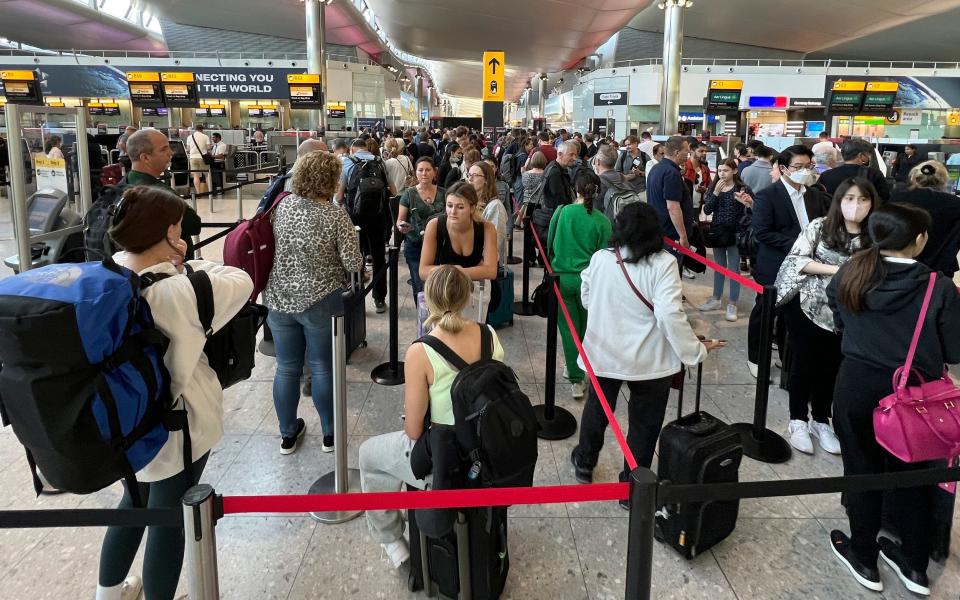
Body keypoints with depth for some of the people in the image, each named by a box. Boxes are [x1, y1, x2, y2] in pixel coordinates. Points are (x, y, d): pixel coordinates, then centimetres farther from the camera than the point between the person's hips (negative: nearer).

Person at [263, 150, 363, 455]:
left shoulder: (283, 205, -1)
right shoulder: (336, 215, -14)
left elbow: (274, 244, 11)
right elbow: (353, 263, -13)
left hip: (279, 299, 4)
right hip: (320, 302, -3)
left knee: (286, 367, 13)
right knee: (322, 367, 10)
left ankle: (288, 434, 27)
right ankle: (330, 433, 24)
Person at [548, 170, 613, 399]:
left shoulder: (561, 212, -6)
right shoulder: (602, 221, -7)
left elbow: (550, 245, 5)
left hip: (562, 276, 0)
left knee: (569, 329, 8)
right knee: (586, 328, 19)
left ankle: (576, 380, 6)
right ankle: (577, 370, 32)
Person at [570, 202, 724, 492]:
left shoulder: (600, 258, -4)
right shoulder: (663, 263, -17)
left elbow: (587, 300, 10)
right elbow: (670, 315, -24)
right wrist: (697, 350, -13)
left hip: (604, 352, 4)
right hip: (648, 359, -4)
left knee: (597, 408, 25)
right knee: (644, 423, 13)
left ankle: (584, 463, 44)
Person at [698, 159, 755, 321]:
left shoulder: (743, 188, -7)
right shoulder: (713, 188, 4)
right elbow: (707, 210, -5)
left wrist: (747, 203, -32)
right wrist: (716, 193, -14)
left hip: (734, 233, -4)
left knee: (733, 268, 2)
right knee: (718, 267, 15)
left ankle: (732, 304, 9)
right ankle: (716, 299, 26)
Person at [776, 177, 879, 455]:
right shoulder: (819, 226, -7)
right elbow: (796, 259, -13)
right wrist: (837, 270, -18)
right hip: (807, 306, -3)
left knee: (830, 367, 12)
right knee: (803, 363, 6)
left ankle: (820, 421, 30)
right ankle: (798, 421, 22)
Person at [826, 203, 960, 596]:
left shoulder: (849, 275, -6)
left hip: (857, 386, 1)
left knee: (861, 470, 15)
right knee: (911, 475, 18)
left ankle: (864, 560, 31)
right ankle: (915, 567, 34)